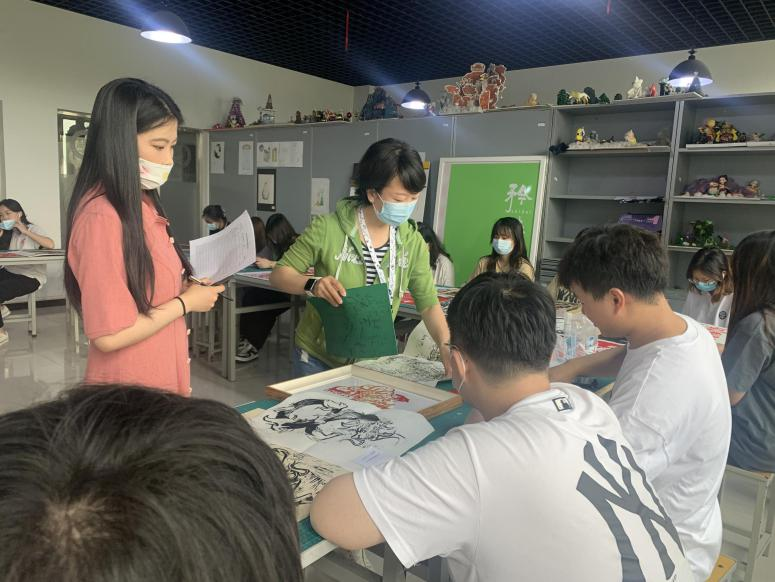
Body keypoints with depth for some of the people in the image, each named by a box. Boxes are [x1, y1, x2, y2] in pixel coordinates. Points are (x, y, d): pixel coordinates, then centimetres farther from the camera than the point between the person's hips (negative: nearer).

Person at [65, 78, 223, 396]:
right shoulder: (102, 217, -22)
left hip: (161, 376, 8)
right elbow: (110, 335, -23)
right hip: (130, 394, -8)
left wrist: (186, 289, 2)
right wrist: (185, 302, -14)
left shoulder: (142, 204, 7)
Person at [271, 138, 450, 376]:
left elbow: (428, 303, -4)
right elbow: (279, 274, -11)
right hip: (317, 358, -2)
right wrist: (312, 284, -31)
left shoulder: (413, 242, -7)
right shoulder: (328, 228, -17)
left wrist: (445, 344, -23)